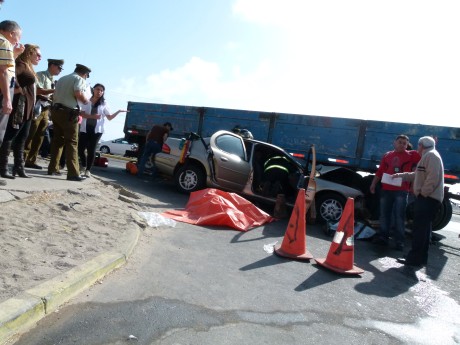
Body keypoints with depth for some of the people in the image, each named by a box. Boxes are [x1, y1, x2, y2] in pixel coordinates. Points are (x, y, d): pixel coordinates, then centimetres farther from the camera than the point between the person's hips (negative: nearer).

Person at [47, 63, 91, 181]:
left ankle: (53, 168, 16)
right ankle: (73, 173, -15)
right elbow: (78, 94, -19)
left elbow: (54, 95, 27)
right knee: (72, 142, -10)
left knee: (57, 140, 14)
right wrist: (86, 101, -3)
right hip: (68, 112, -8)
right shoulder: (79, 79, -2)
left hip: (55, 110, 8)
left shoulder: (62, 78, 24)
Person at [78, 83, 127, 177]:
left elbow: (109, 117, 6)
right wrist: (92, 116, -19)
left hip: (97, 130, 0)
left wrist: (118, 112, -8)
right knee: (80, 148, -1)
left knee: (91, 150, -3)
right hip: (85, 129, 1)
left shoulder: (103, 103, 7)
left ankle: (88, 170, 6)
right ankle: (83, 166, 23)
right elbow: (82, 114, -4)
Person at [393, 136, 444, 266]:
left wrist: (423, 192, -20)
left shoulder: (431, 155, -10)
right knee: (424, 228, 13)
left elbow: (433, 177, -23)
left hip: (428, 198, -11)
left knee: (420, 228, -10)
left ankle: (414, 258, -9)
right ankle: (421, 257, 20)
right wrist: (400, 175, 35)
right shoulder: (428, 156, 22)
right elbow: (417, 175, 32)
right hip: (427, 198, 11)